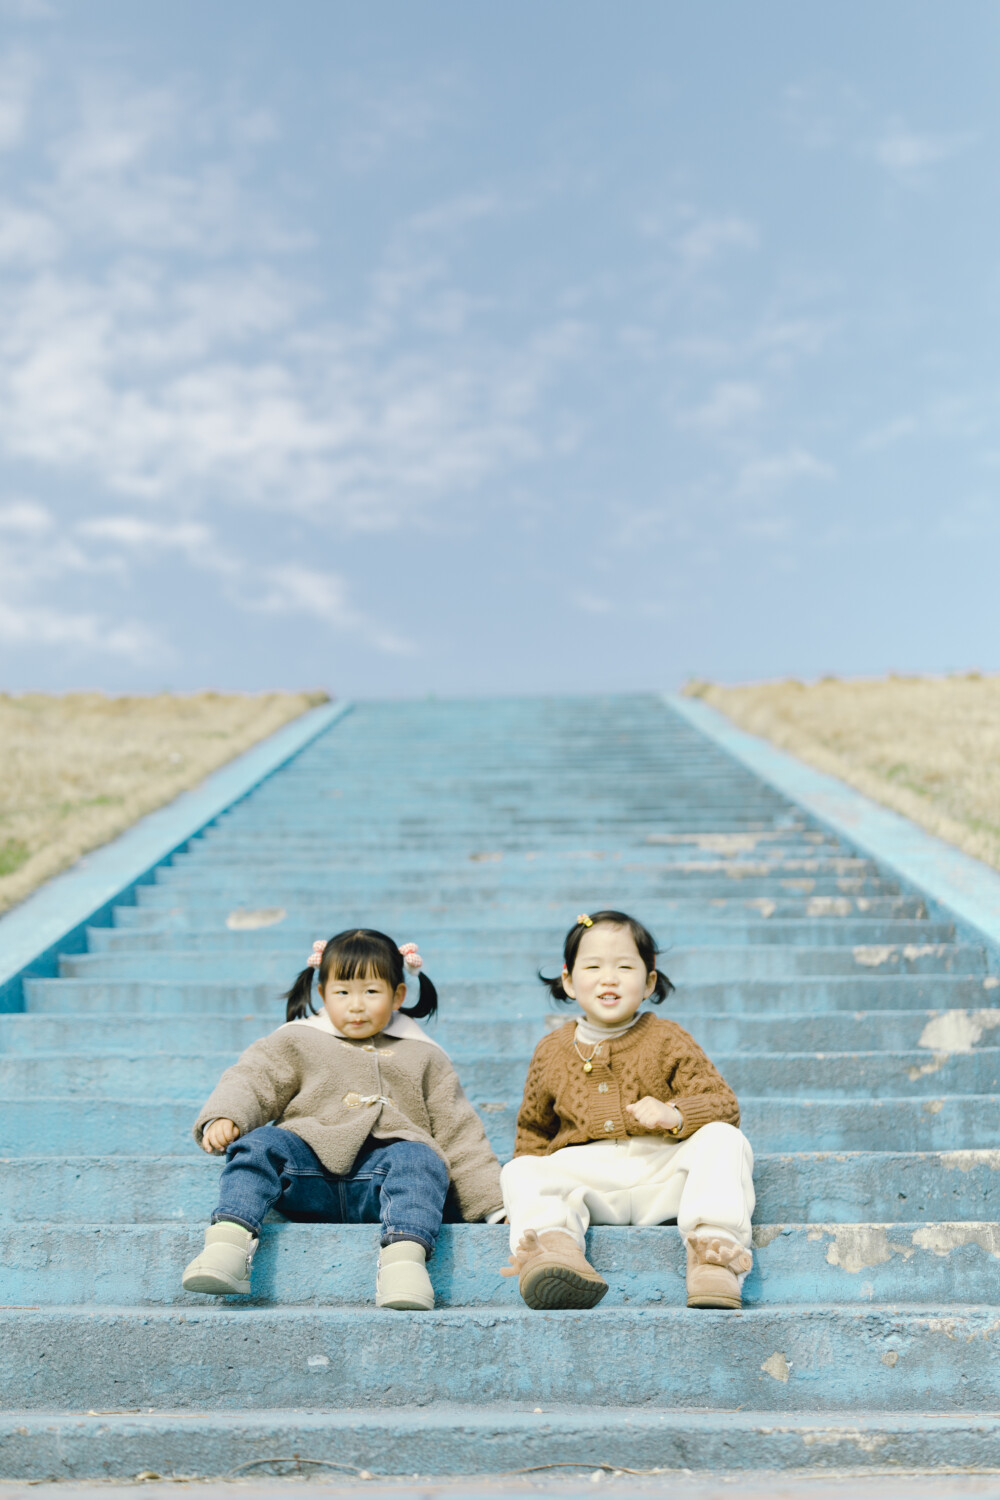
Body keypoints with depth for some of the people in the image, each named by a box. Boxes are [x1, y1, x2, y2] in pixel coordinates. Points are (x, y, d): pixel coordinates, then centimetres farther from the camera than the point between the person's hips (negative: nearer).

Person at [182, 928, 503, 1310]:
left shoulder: (423, 1057, 23)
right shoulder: (297, 1042, 20)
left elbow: (459, 1132, 22)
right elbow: (251, 1081, 8)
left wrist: (494, 1207, 16)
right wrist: (222, 1118, -16)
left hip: (382, 1177, 0)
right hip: (308, 1171, 0)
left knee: (420, 1160, -32)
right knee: (259, 1144, -28)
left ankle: (405, 1254, -52)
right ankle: (229, 1239, -44)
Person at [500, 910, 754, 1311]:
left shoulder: (666, 1040, 6)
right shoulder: (551, 1052, 13)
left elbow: (723, 1104, -1)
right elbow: (533, 1129, 25)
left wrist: (675, 1115, -22)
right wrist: (523, 1200, 12)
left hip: (662, 1176, -1)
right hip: (587, 1179, 1)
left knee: (723, 1139, -25)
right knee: (519, 1173, -23)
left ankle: (713, 1243, -40)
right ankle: (554, 1242, -51)